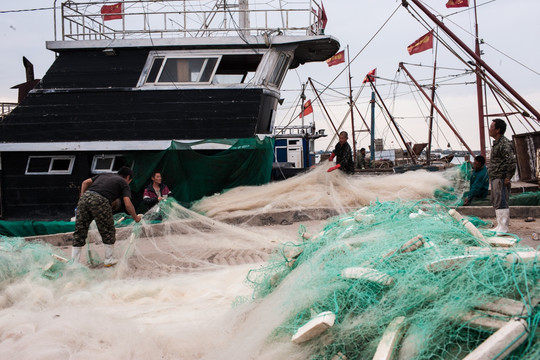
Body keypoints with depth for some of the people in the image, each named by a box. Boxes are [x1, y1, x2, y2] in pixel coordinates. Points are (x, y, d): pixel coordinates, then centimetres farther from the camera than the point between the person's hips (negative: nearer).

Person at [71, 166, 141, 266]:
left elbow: (85, 182, 23)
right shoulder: (124, 183, 17)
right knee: (108, 232, 13)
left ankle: (74, 264, 11)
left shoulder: (104, 175, 33)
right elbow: (127, 204, 6)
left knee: (79, 232, 10)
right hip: (100, 201, -5)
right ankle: (109, 260, 22)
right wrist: (136, 218, 18)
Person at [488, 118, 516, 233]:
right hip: (494, 178, 11)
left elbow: (511, 162, -23)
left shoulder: (505, 144, -16)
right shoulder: (496, 143, 16)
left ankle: (503, 228, -5)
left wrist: (508, 177, -20)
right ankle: (500, 226, 23)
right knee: (496, 202, 15)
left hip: (501, 179, -11)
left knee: (501, 202, -8)